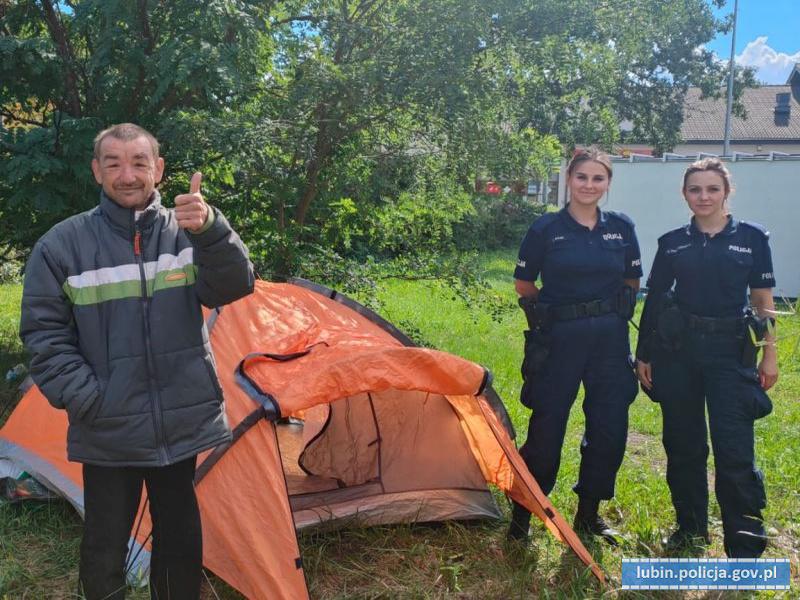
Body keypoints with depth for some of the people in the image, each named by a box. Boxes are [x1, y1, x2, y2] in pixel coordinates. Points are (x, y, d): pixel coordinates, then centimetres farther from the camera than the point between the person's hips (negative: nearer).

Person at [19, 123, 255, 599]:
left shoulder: (187, 231, -2)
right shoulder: (63, 244, -5)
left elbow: (234, 287, -17)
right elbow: (45, 334, -3)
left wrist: (209, 230, -34)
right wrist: (84, 400, -12)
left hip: (183, 424, 2)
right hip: (109, 434, -1)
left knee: (181, 540, 18)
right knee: (105, 551, 11)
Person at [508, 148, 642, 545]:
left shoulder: (622, 228, 3)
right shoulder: (546, 228, -5)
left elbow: (632, 281, 16)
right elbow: (524, 284, 4)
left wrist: (614, 312, 12)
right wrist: (554, 310, 7)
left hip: (610, 340, 4)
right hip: (559, 340, -3)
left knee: (609, 429, 8)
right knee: (546, 430, 0)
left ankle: (589, 514, 27)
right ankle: (521, 515, 16)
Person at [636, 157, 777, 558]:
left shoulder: (752, 238, 2)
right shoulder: (672, 243, 5)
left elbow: (764, 302, 5)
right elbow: (654, 300, 9)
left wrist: (770, 355, 2)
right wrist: (644, 354, 8)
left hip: (730, 352, -2)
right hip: (677, 349, 2)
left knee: (735, 450, -7)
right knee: (683, 445, 10)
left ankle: (746, 548, 4)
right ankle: (691, 528, 27)